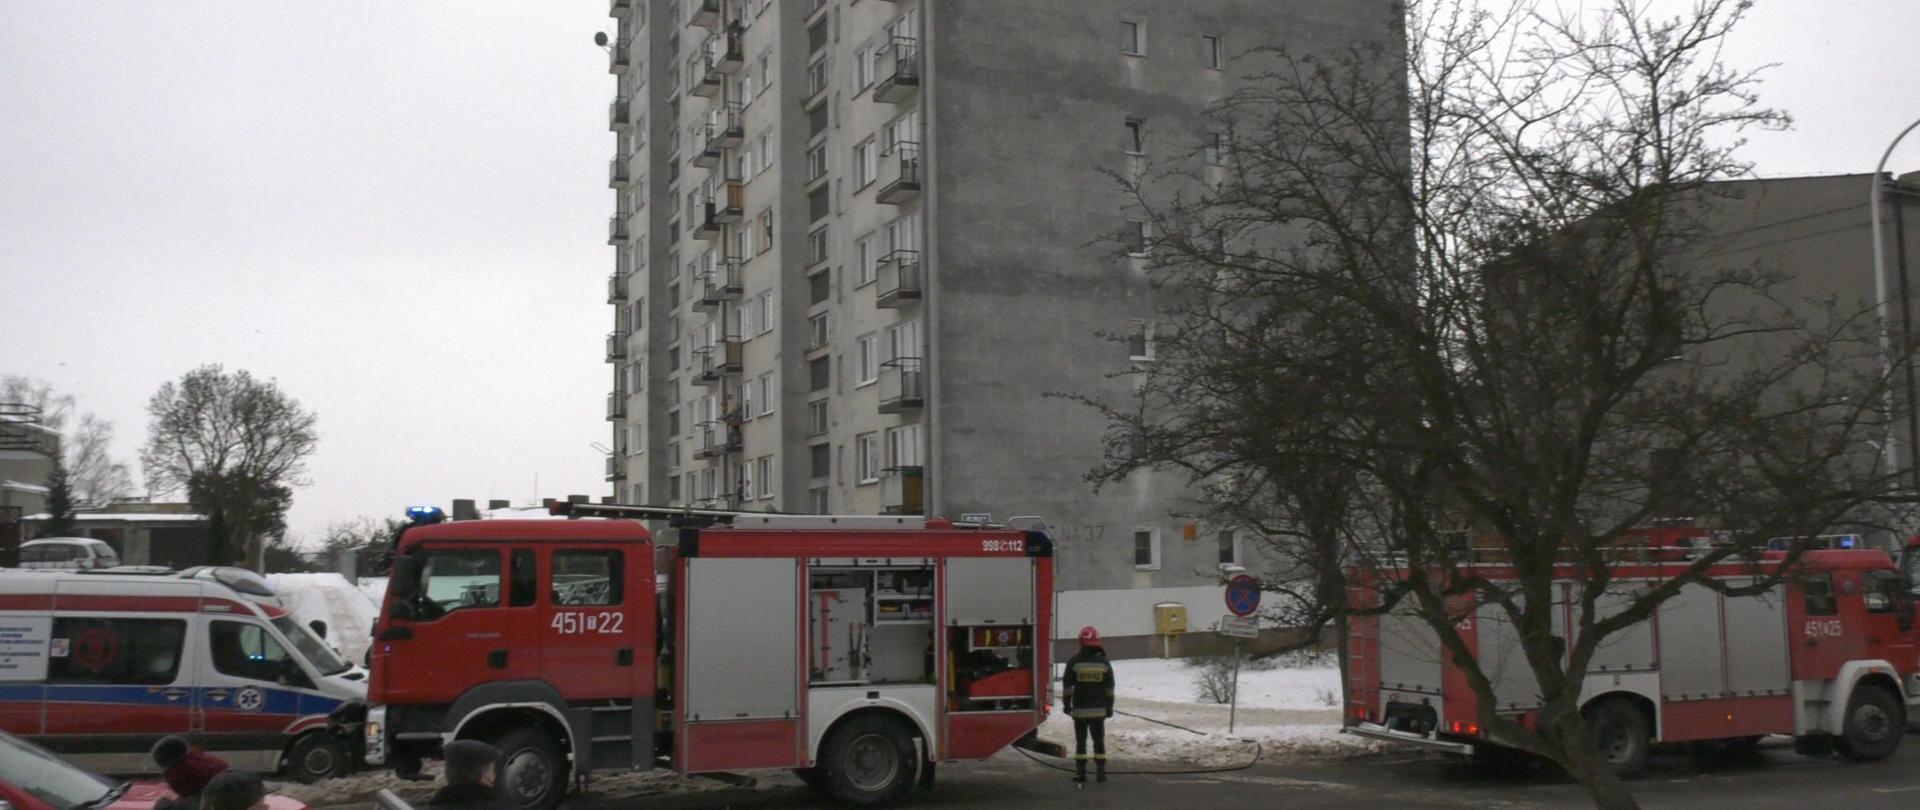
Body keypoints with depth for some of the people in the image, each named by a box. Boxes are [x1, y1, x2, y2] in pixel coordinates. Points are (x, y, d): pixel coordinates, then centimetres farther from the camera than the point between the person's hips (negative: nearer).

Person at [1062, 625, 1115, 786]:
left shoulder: (1074, 662, -6)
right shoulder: (1103, 663, -1)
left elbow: (1067, 685, -4)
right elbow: (1110, 688, 4)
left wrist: (1067, 704, 5)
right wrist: (1109, 707, 11)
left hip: (1079, 710, -1)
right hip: (1098, 710, 1)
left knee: (1080, 741, 6)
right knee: (1099, 741, 11)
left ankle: (1080, 773, 4)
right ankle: (1101, 771, 10)